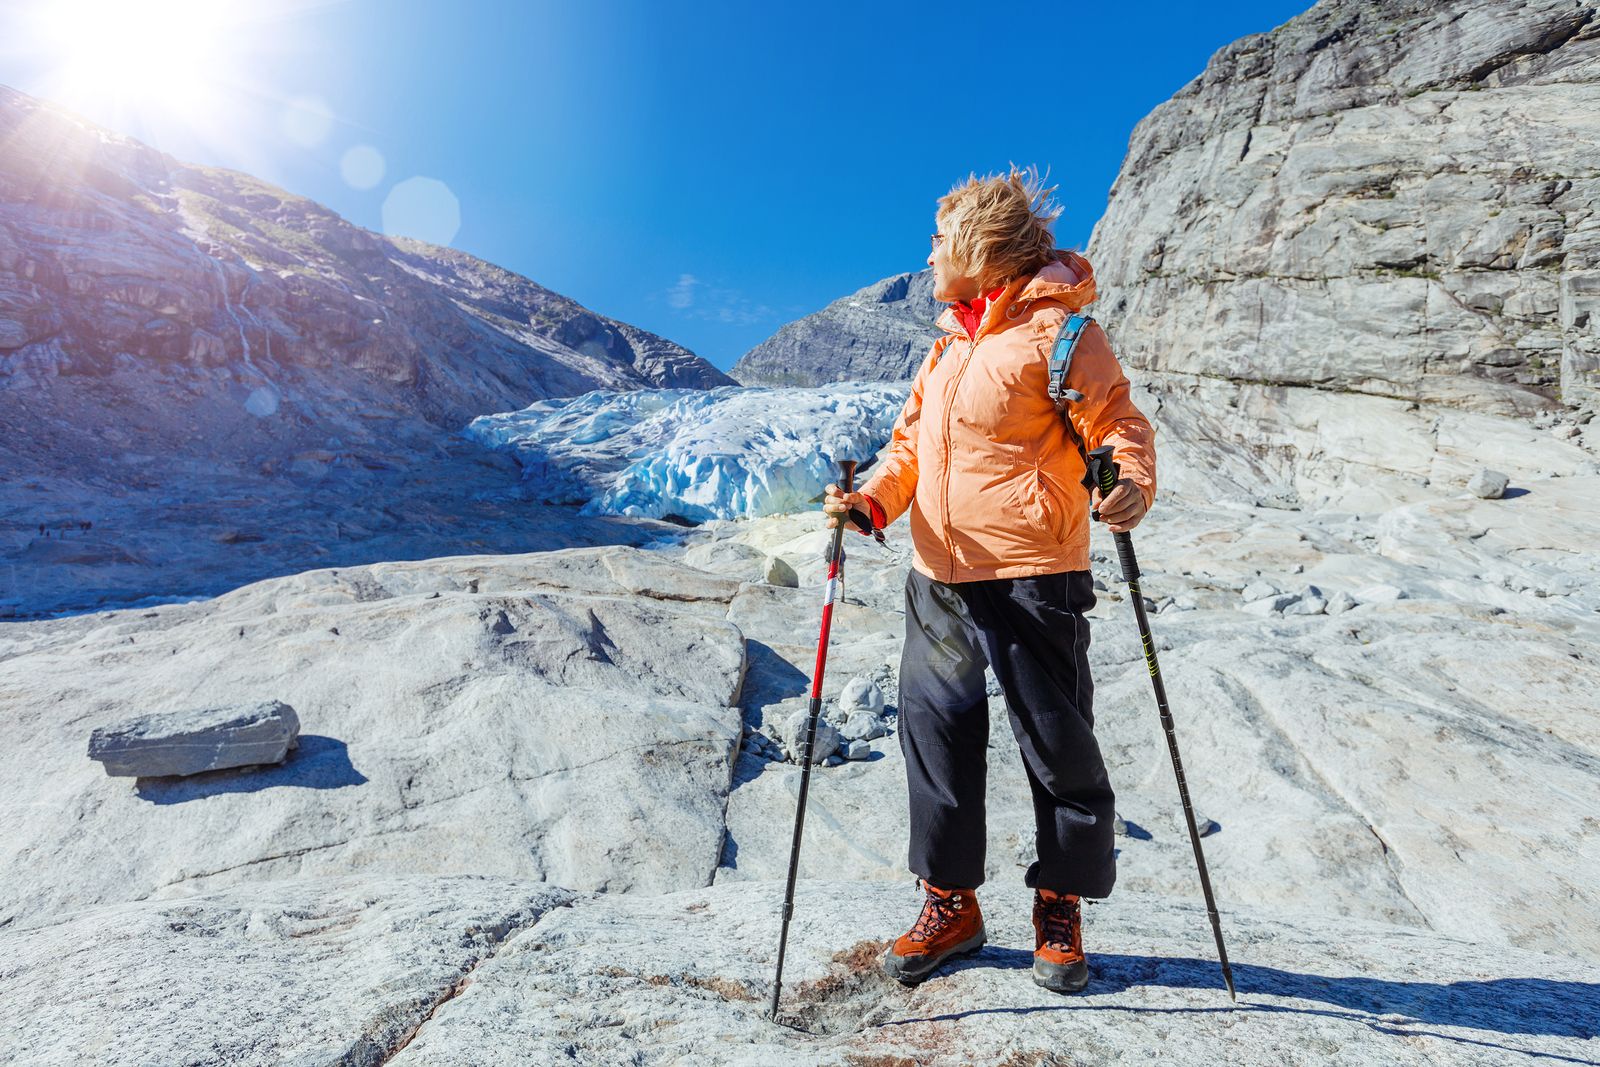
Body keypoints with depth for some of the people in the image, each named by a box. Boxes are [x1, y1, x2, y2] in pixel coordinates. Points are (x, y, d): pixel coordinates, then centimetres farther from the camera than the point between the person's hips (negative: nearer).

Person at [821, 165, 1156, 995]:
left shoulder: (1056, 327, -5)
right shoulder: (949, 342, 18)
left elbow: (1118, 423, -8)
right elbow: (913, 442, 17)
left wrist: (1129, 483, -30)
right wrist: (872, 500, -1)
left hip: (1032, 580, -7)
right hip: (937, 581, 7)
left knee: (1056, 742, 5)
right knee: (936, 733, 10)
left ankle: (1059, 912, 27)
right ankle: (950, 902, 28)